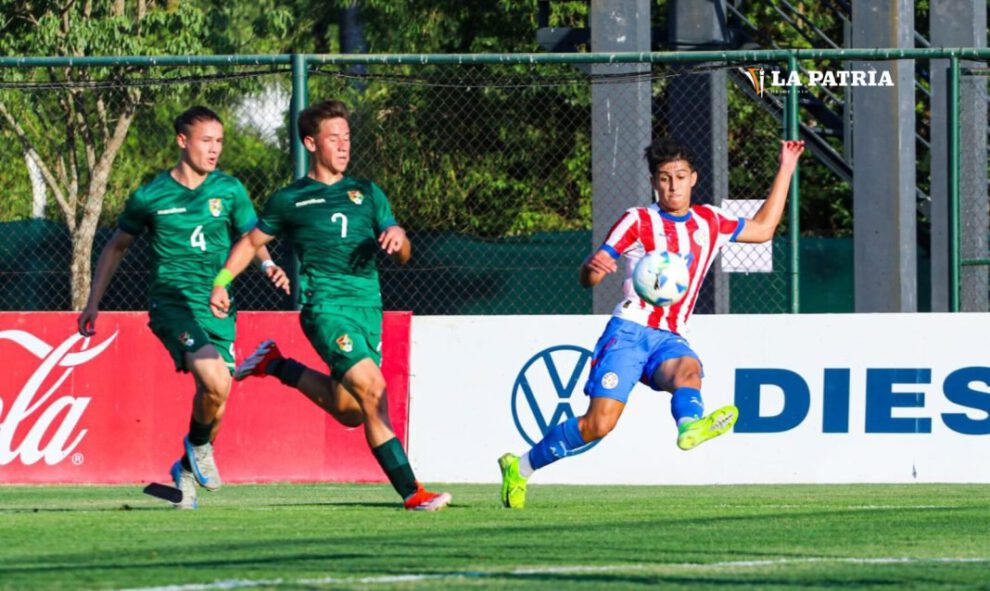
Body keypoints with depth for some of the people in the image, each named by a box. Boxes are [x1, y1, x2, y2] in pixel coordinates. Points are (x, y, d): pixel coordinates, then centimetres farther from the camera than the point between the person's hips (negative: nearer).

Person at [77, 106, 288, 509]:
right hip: (172, 304, -3)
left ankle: (187, 469, 28)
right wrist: (93, 304, 13)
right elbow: (116, 247, 14)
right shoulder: (150, 197, 1)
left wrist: (268, 265, -12)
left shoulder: (230, 190, 5)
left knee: (213, 399, 2)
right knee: (216, 383, -25)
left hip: (218, 307, 3)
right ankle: (199, 445, 3)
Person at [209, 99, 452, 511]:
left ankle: (277, 366, 29)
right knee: (374, 392, -21)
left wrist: (398, 240, -8)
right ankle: (411, 492, -18)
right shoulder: (290, 200, 10)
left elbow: (403, 256, 15)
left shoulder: (367, 194, 18)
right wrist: (221, 282, 8)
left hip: (368, 307, 5)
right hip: (325, 305, -5)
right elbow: (251, 242, 22)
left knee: (349, 411, 6)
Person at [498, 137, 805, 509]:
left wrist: (786, 169, 28)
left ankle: (690, 424, -68)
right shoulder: (638, 221, 3)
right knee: (600, 424, -17)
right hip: (629, 331, -4)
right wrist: (593, 266, -28)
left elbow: (762, 229, 32)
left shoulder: (710, 222, 17)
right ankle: (520, 467, 0)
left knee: (688, 368, -35)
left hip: (669, 339, 4)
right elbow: (589, 279, -1)